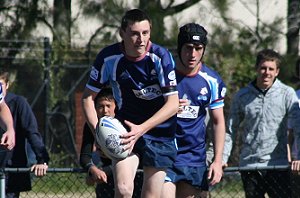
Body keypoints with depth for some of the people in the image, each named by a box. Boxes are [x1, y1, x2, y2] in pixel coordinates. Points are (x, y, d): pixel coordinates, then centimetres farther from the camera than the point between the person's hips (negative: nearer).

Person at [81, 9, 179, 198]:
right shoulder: (108, 57, -11)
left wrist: (141, 129, -27)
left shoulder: (161, 56, -16)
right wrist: (98, 131, -14)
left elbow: (173, 103, -18)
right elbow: (88, 96, 0)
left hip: (159, 131, -1)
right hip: (126, 129, 1)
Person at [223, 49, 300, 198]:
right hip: (249, 167, 2)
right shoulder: (241, 96, 6)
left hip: (278, 165, -2)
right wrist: (222, 160, 0)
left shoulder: (287, 94, 0)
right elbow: (230, 131, 10)